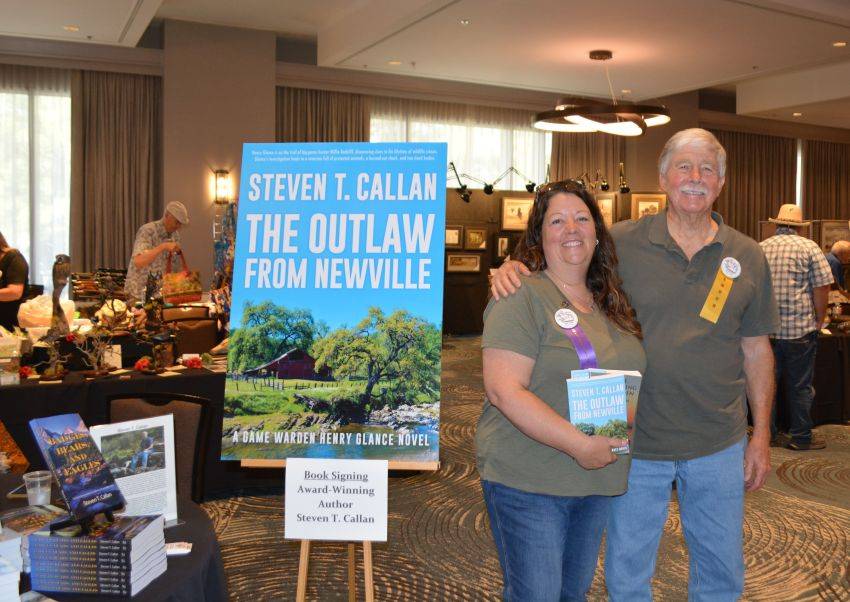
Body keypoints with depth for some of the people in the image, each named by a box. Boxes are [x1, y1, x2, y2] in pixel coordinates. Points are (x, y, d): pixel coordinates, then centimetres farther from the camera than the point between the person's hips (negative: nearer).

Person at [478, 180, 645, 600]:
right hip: (527, 482, -7)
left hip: (599, 478, 7)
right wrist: (579, 444, -25)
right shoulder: (521, 297, -14)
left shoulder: (612, 303, 10)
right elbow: (504, 391, -22)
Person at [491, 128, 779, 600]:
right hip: (636, 442, -2)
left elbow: (756, 350, 6)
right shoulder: (622, 242, -6)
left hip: (719, 444, 2)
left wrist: (761, 435, 4)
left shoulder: (748, 257, 1)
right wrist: (513, 266, -19)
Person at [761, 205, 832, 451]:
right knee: (800, 386, 6)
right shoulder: (809, 247, -4)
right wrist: (819, 319, 3)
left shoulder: (760, 248, 7)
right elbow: (822, 286, -8)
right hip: (800, 329, -3)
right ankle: (801, 437, 14)